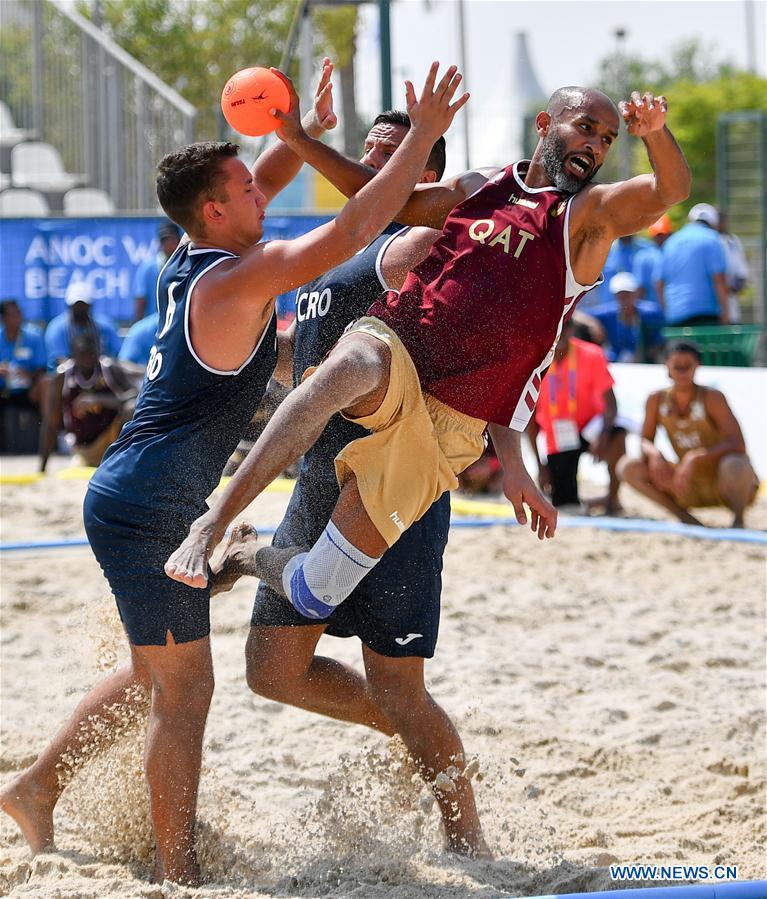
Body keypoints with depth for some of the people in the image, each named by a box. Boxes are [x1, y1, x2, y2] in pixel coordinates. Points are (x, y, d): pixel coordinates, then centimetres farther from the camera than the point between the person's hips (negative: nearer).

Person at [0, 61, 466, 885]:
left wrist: (308, 128, 16)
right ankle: (177, 873, -1)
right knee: (183, 689, -5)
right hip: (152, 507, -10)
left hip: (129, 499, 10)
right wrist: (423, 135, -19)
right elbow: (354, 229, -23)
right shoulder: (239, 279, -17)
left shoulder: (192, 259, 8)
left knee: (154, 674, 23)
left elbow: (261, 183, 28)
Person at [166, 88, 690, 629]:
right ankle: (213, 525, -38)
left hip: (451, 420, -2)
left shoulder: (590, 214, 4)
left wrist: (655, 133, -37)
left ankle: (254, 561, 26)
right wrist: (299, 138, 19)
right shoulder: (476, 190, 16)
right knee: (357, 364, -40)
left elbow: (672, 189, -15)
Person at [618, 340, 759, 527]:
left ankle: (738, 519, -12)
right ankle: (684, 516, -7)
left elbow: (737, 445, -23)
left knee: (734, 464, -41)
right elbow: (645, 441, 3)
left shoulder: (712, 398, -15)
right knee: (627, 467, -12)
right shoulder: (657, 400, -2)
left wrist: (695, 458, -35)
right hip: (690, 487, 5)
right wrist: (654, 453, -22)